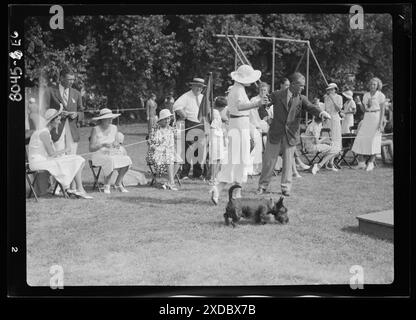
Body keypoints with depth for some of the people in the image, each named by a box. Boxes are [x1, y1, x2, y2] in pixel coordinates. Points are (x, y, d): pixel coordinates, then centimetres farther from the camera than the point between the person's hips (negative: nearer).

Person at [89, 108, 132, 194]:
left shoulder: (114, 128, 9)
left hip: (113, 154, 5)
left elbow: (117, 142, 13)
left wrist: (117, 144, -11)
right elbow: (91, 148, -9)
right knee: (111, 161, -36)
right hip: (99, 154, -5)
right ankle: (106, 186, -18)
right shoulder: (96, 130, -7)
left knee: (126, 160, -24)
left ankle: (118, 184, -7)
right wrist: (103, 144, -22)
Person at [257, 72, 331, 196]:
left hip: (291, 135, 1)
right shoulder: (277, 95, 0)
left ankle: (285, 188, 14)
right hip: (275, 134, -1)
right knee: (268, 161, 5)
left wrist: (321, 113, -31)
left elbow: (311, 107, -12)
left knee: (288, 162, 4)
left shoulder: (301, 99, 4)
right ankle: (262, 186, 19)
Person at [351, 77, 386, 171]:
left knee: (374, 140, -6)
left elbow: (382, 110, -4)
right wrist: (360, 104, -4)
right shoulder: (366, 95, 13)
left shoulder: (381, 95, -2)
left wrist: (381, 123, -12)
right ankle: (361, 162, 0)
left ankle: (371, 163, 2)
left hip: (376, 118, -5)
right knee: (361, 139, -5)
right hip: (366, 118, 5)